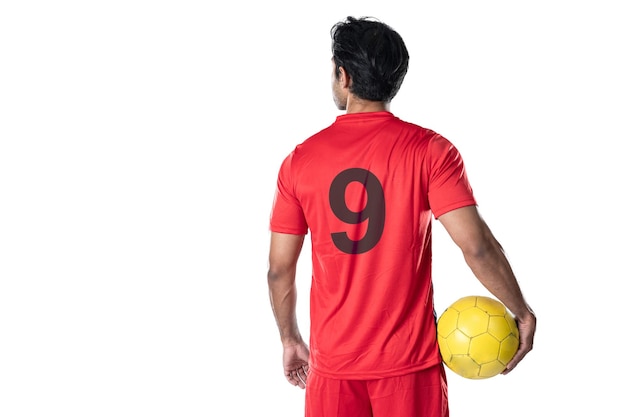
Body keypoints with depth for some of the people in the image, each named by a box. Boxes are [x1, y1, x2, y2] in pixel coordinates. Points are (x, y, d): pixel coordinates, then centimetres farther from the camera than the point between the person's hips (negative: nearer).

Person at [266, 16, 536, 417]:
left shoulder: (300, 159, -3)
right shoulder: (430, 150, -9)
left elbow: (280, 269, 1)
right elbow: (476, 246, -17)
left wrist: (290, 339, 16)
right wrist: (523, 313, -4)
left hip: (333, 362, 2)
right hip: (410, 361, -1)